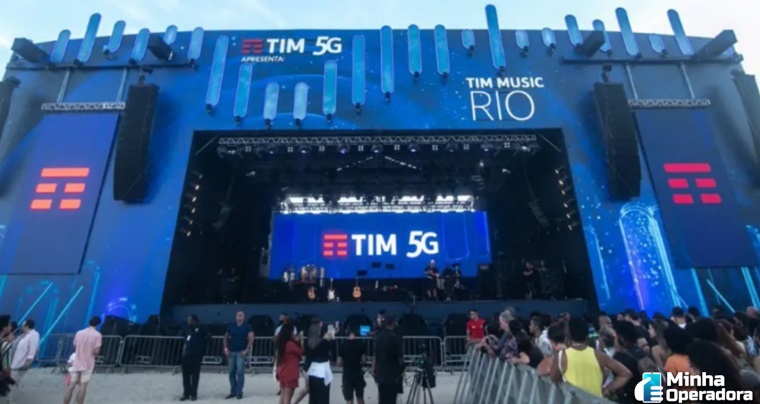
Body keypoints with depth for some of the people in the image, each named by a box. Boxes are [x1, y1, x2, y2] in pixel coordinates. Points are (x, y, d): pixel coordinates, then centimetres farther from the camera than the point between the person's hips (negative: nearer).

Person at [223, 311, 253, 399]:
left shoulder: (247, 326, -5)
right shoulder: (231, 326, 6)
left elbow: (251, 339, -9)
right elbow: (226, 337, 14)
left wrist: (246, 350, -14)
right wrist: (226, 348, 4)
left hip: (241, 352, -4)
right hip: (231, 352, 4)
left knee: (240, 372, -6)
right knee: (232, 372, 10)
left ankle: (239, 392, 4)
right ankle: (233, 392, 22)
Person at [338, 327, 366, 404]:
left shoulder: (343, 344, -6)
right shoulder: (361, 343, -6)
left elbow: (339, 363, -4)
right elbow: (364, 360, -4)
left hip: (347, 374, 0)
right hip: (358, 373, 1)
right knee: (360, 397, 20)